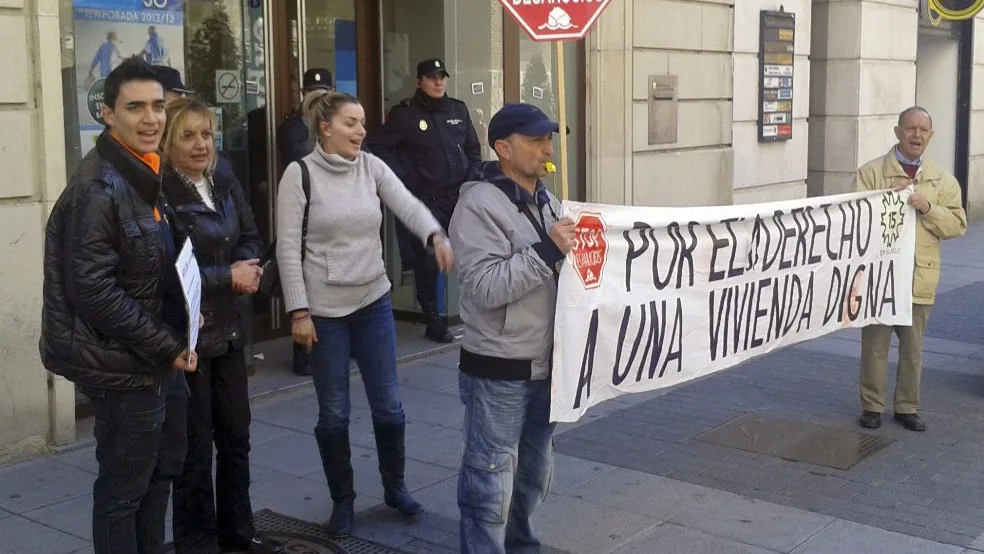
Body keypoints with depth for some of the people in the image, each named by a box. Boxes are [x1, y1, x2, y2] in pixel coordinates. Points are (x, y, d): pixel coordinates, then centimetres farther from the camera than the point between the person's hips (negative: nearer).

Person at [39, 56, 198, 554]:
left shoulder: (145, 177, 11)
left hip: (160, 362, 10)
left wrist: (176, 341, 6)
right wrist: (168, 347, -19)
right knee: (123, 490, 4)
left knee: (160, 473, 22)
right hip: (123, 367, -9)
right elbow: (93, 291, -25)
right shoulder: (98, 189, -19)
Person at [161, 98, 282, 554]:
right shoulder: (160, 193, -19)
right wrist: (229, 276, -16)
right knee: (195, 446, 6)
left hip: (227, 328, 7)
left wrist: (246, 266, -9)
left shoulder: (224, 182, 4)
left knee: (235, 436, 18)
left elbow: (250, 238, 12)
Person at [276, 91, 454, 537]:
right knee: (334, 412, 8)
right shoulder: (300, 173, -9)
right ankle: (342, 500, 26)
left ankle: (395, 487, 32)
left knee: (388, 404, 11)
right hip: (324, 309, -3)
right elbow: (288, 247, -10)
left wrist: (436, 237, -34)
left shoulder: (372, 167, 2)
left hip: (374, 302, 4)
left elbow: (407, 205, -13)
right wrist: (299, 312, -14)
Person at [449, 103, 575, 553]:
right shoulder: (480, 205, -14)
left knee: (534, 474, 21)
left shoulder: (547, 202, 11)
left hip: (545, 366, 8)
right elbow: (486, 287, -24)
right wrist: (547, 251, -25)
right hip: (498, 372, -8)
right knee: (491, 485, 0)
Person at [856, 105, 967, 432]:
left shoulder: (943, 180, 7)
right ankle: (872, 407, 18)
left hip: (920, 278, 2)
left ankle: (907, 407, 23)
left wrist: (927, 208, -14)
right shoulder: (871, 172, 0)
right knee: (874, 346, 6)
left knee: (913, 349, 11)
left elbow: (958, 224, 0)